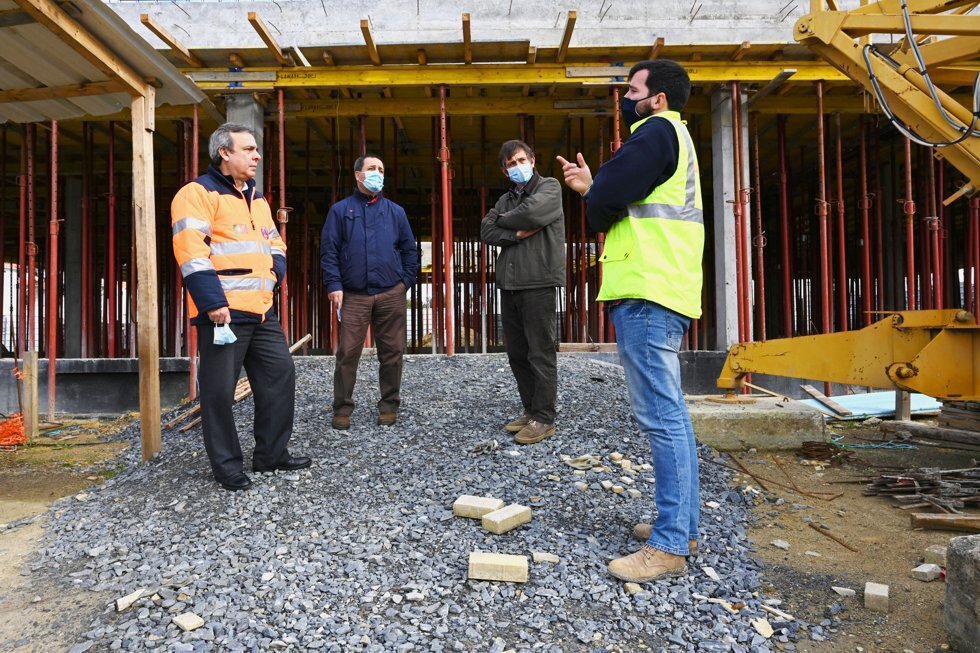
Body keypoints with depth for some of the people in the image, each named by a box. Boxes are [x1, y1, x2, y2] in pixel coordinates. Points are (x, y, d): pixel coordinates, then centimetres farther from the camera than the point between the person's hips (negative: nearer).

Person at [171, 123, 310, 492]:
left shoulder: (256, 198, 20)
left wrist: (275, 271, 6)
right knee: (219, 390, 0)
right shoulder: (199, 193, -6)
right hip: (222, 312, -8)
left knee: (280, 375, 11)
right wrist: (213, 302, -21)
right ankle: (227, 467, 14)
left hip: (261, 311, 8)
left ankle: (271, 454, 24)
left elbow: (274, 243, 27)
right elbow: (191, 253, -16)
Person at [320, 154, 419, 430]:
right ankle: (342, 408, 9)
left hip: (391, 295, 2)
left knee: (391, 352, 4)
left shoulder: (395, 211, 13)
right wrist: (334, 286, -7)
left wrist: (405, 281, 4)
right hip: (353, 295, -1)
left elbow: (409, 250, 14)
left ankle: (389, 405, 17)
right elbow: (328, 250, 2)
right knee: (348, 353, -3)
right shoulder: (340, 210, 8)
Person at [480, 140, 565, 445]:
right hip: (508, 285, 7)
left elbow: (532, 212, -16)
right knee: (517, 353, 10)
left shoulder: (549, 186, 4)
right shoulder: (506, 199, 21)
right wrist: (518, 234, -9)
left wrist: (503, 219, 1)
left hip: (538, 283, -7)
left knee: (541, 353, -4)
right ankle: (531, 411, 22)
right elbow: (486, 232, 7)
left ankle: (544, 419, 3)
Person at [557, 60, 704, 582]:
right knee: (671, 415, 13)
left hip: (646, 293, -11)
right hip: (664, 291, 11)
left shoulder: (656, 131, -5)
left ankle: (669, 547, -5)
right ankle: (682, 526, 22)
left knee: (661, 417, -10)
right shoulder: (674, 139, 27)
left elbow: (608, 199, -14)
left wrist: (593, 198, 8)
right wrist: (592, 188, 11)